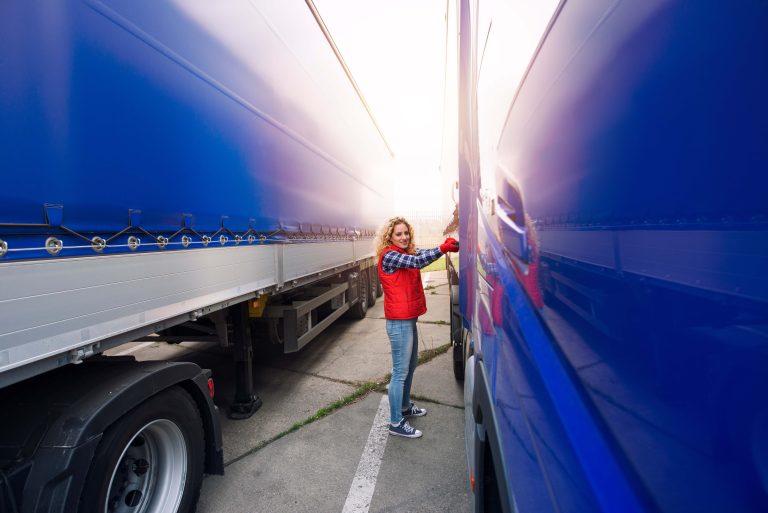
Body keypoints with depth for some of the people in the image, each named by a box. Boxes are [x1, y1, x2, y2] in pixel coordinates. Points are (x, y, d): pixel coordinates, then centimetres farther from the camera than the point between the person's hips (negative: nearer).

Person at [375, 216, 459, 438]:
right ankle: (396, 423, 14)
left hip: (409, 319, 9)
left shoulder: (407, 253, 12)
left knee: (411, 365, 22)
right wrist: (443, 248, -36)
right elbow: (417, 262, -27)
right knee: (400, 372, 0)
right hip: (399, 322, -9)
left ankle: (405, 407, 40)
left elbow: (422, 254, -4)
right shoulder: (389, 256, -15)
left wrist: (448, 245, -21)